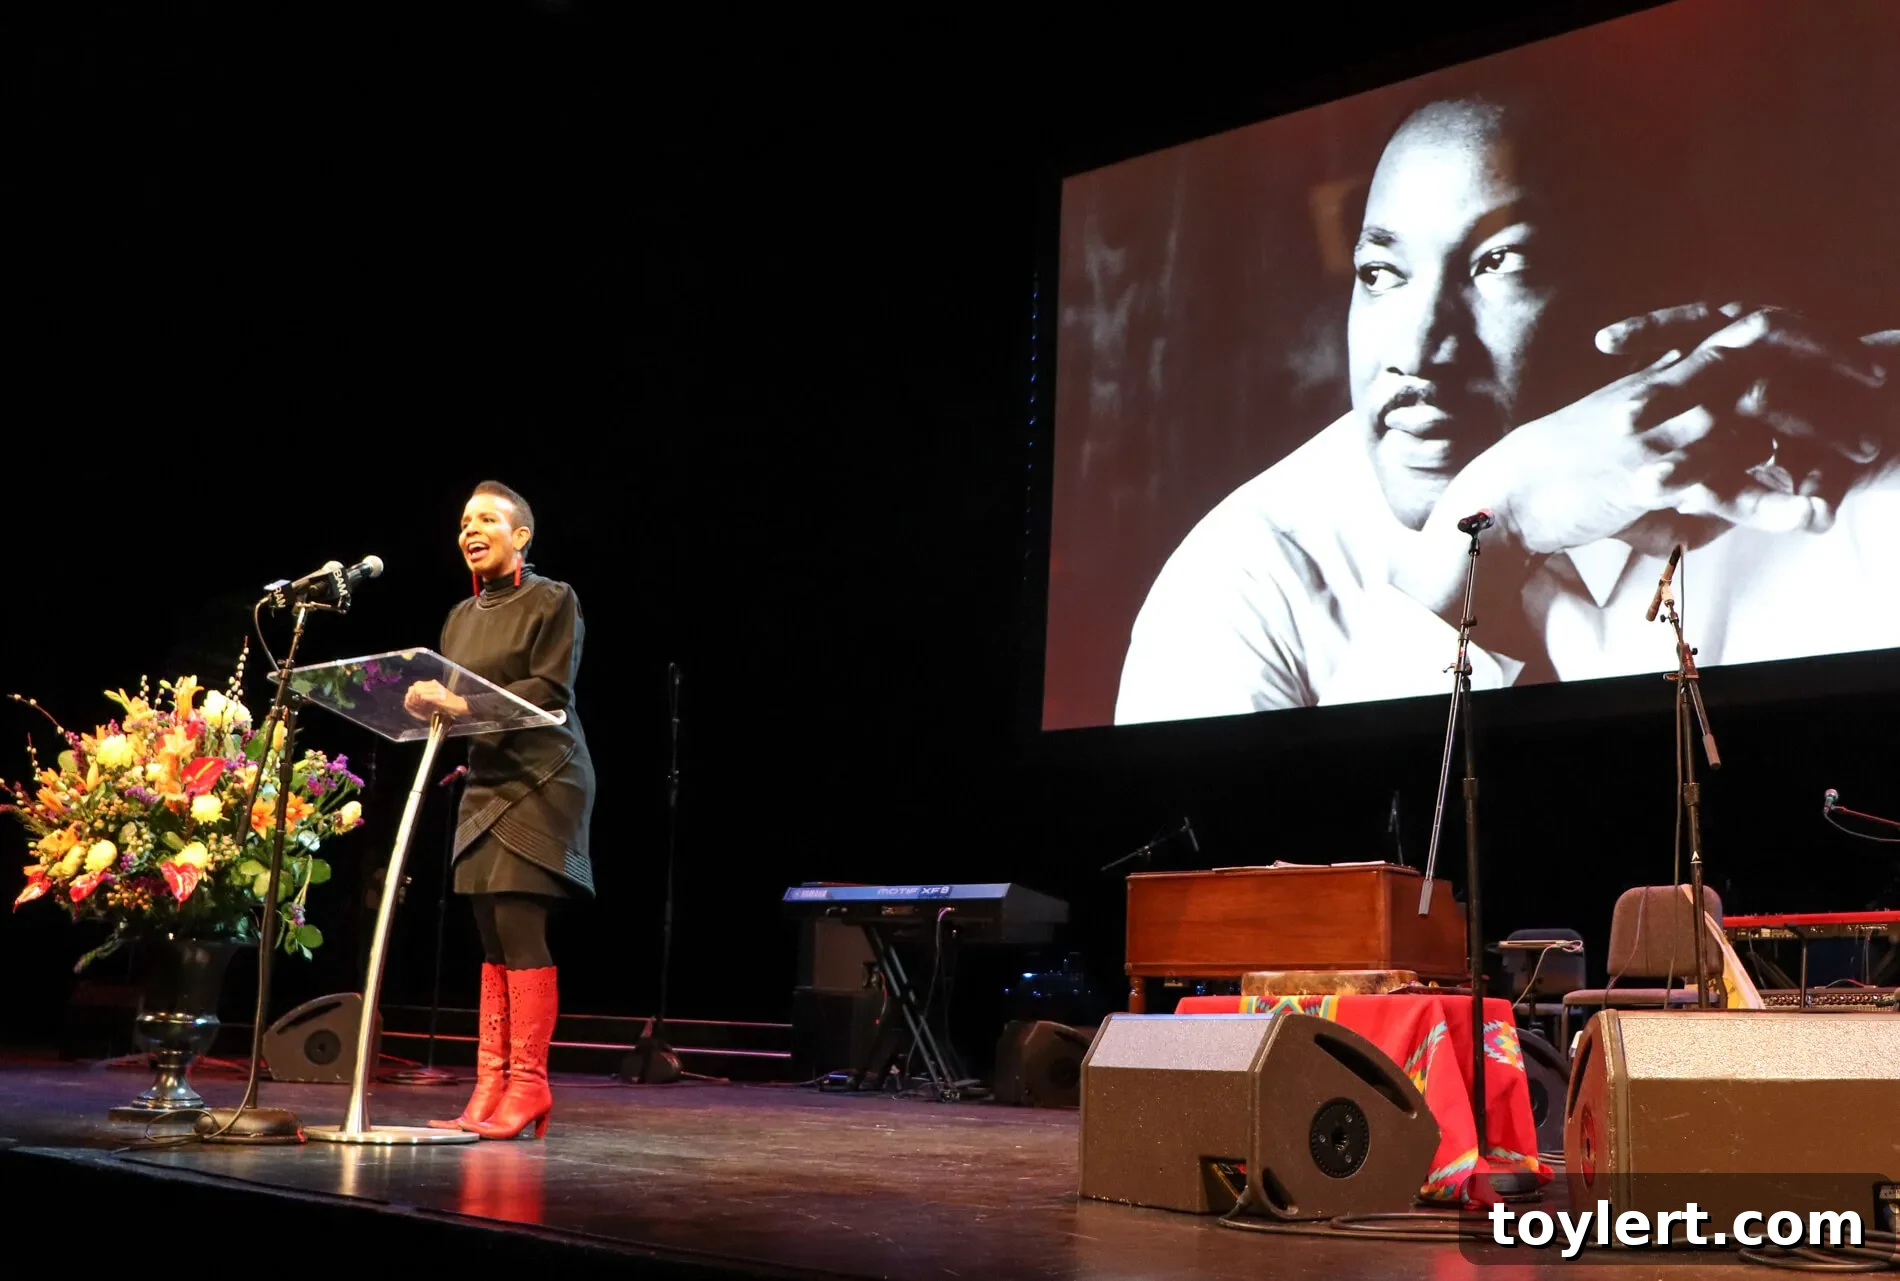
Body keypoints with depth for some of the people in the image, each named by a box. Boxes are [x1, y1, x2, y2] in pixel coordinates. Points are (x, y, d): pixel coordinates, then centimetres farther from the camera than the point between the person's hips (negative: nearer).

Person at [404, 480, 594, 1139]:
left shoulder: (553, 601, -3)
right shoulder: (462, 616, 18)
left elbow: (550, 690, -13)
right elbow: (452, 702, 16)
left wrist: (462, 705, -18)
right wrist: (429, 703, -6)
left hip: (541, 781, -7)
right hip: (485, 784, 7)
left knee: (519, 928, -12)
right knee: (493, 941, 5)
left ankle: (526, 1085, -6)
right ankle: (490, 1089, 7)